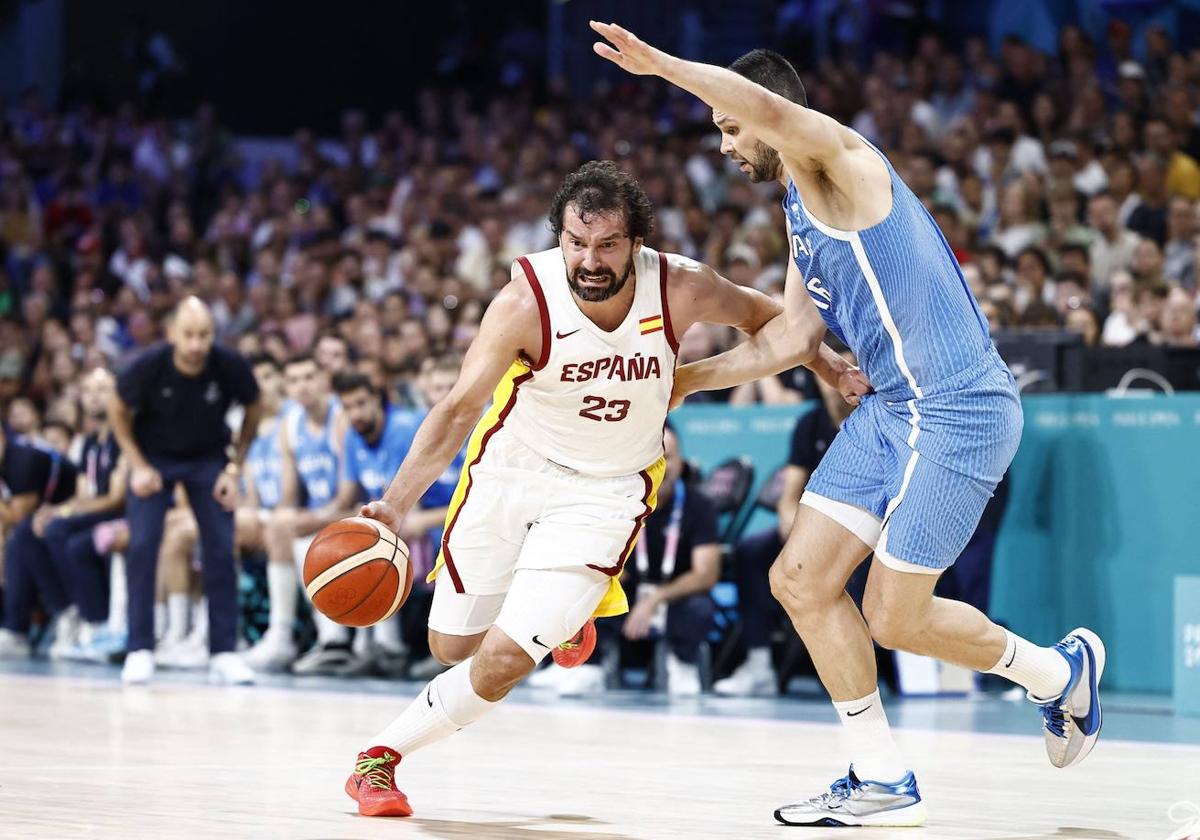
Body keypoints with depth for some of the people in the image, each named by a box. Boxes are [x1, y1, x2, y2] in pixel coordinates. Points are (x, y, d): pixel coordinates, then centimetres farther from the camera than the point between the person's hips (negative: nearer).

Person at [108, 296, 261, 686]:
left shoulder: (230, 367, -24)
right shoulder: (147, 367, -27)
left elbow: (252, 411, -2)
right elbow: (118, 412, -6)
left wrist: (234, 468, -7)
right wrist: (138, 466, -14)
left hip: (208, 458, 1)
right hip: (153, 457, -1)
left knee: (221, 549, -9)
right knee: (142, 545, -15)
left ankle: (224, 653, -4)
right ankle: (140, 650, -7)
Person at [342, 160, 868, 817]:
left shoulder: (681, 289, -21)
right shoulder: (526, 301, -26)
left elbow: (759, 316, 3)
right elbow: (460, 408, -24)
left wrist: (826, 365, -1)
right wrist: (395, 505, -34)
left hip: (604, 492, 0)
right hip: (509, 467, 1)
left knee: (504, 659, -14)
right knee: (451, 646, 12)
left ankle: (383, 753, 8)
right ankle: (562, 611, 43)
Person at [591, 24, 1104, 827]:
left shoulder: (836, 158, -10)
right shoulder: (801, 212, 19)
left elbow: (770, 107, -33)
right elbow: (791, 338, 23)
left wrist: (661, 63, -28)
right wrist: (687, 379, 25)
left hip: (959, 410, -10)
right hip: (894, 408, 10)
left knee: (895, 617, -4)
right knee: (802, 581, 5)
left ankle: (1060, 670, 21)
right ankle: (884, 784, 12)